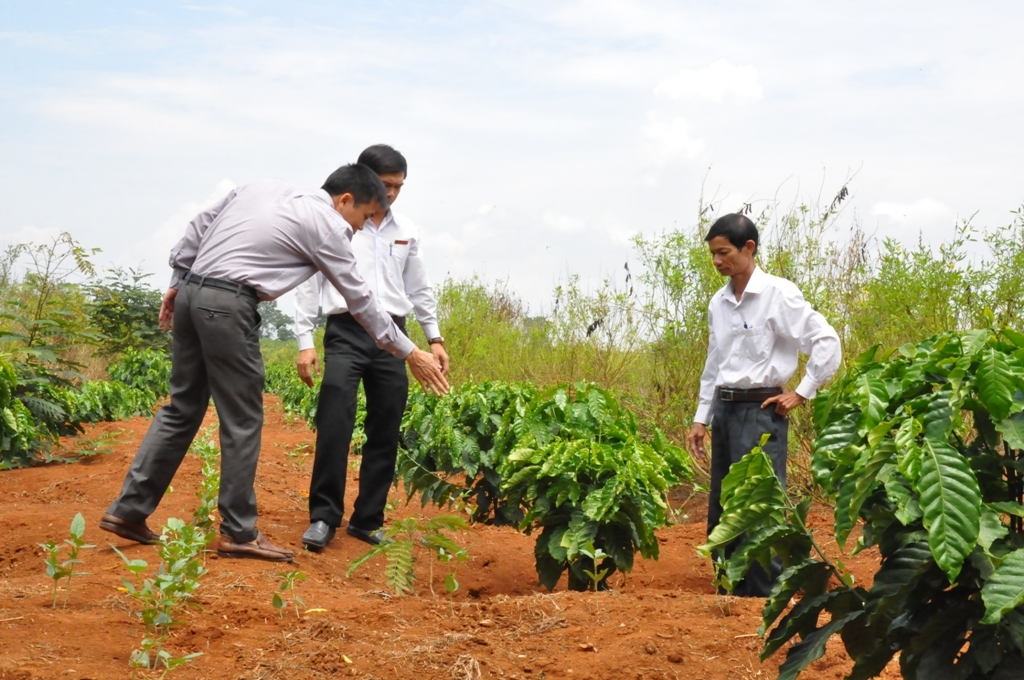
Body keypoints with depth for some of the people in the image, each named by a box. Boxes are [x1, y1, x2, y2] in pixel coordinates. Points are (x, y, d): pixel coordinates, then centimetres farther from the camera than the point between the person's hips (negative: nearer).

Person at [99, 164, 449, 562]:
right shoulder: (326, 226, -1)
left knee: (183, 409, 15)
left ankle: (128, 510, 15)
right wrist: (410, 354, 12)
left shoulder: (265, 187, 18)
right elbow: (361, 300, 4)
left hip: (190, 292, 8)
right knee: (243, 421, 2)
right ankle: (238, 533, 8)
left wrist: (178, 281, 21)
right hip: (227, 305, -8)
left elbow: (199, 226, 17)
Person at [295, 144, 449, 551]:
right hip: (346, 333, -4)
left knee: (385, 433, 5)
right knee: (334, 426, -15)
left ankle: (367, 520, 15)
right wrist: (304, 342, -6)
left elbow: (419, 288, 21)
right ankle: (323, 517, -6)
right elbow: (309, 283, 0)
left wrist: (434, 338, 16)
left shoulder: (406, 231, 13)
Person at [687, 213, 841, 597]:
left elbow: (827, 342, -11)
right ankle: (734, 590, 22)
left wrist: (801, 394, -10)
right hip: (724, 409, 7)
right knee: (721, 514, 11)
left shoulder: (778, 294, -9)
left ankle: (767, 597, -2)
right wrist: (701, 418, 16)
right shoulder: (719, 303, 11)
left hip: (759, 410, -7)